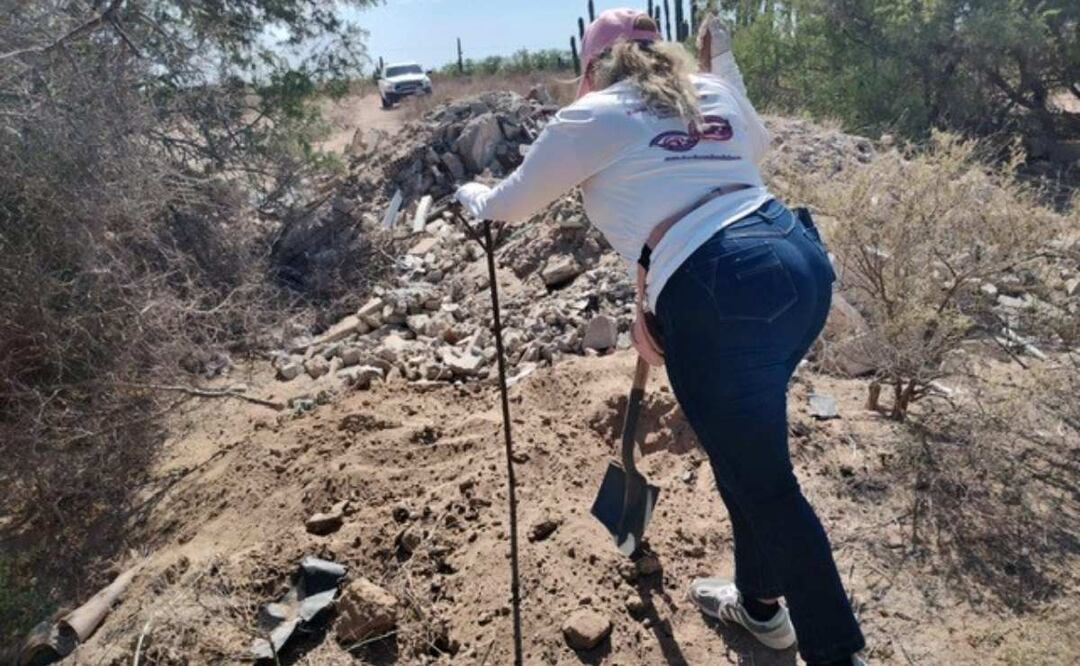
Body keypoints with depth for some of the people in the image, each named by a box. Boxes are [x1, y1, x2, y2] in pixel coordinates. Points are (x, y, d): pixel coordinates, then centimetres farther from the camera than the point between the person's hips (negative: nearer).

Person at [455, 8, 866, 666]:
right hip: (802, 258, 8)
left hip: (724, 293, -8)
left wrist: (472, 193, 45)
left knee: (764, 484, 9)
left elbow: (508, 206, 22)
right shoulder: (714, 90, 23)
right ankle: (760, 602, 47)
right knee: (748, 448, 26)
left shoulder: (589, 117, 9)